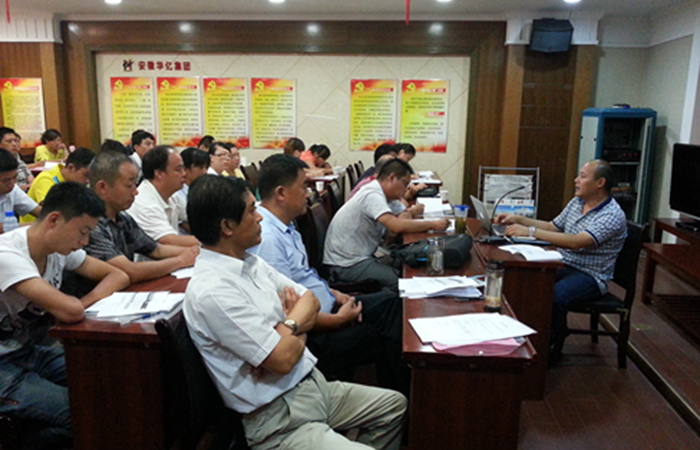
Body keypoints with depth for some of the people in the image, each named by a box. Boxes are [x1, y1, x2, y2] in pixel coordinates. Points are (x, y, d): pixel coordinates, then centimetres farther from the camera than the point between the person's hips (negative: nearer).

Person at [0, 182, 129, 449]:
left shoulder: (60, 247, -3)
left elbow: (118, 277, 3)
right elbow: (70, 311, -38)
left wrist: (83, 303, -14)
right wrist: (58, 304, -14)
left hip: (31, 352, 8)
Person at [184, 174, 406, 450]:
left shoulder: (251, 262, 5)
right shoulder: (211, 291, -23)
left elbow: (310, 300, 9)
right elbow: (283, 359, -23)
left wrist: (288, 328, -12)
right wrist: (297, 327, -1)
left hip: (312, 383, 9)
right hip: (280, 419, -9)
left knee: (396, 405, 18)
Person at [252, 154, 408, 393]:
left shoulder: (284, 224, 5)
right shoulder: (267, 239, -27)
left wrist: (334, 293, 6)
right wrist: (338, 320, -17)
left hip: (325, 306, 10)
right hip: (311, 337, -10)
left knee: (391, 303, 10)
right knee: (384, 337, -6)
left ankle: (403, 387, 14)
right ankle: (399, 396, 20)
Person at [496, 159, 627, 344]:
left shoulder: (613, 215, -17)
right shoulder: (576, 202, 8)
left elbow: (577, 241, -29)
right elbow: (552, 227, 18)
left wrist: (531, 231, -32)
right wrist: (519, 219, 5)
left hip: (589, 276, -7)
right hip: (562, 266, 7)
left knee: (553, 296, -35)